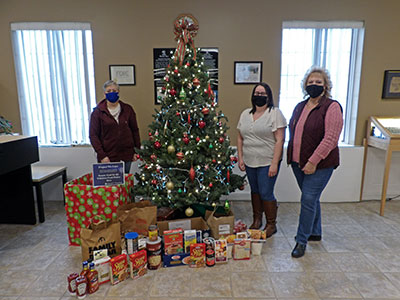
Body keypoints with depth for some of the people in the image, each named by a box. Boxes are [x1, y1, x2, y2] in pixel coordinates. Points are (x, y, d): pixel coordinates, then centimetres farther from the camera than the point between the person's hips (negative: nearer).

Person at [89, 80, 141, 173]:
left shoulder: (128, 109, 7)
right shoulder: (98, 112, 0)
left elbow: (135, 130, 10)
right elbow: (93, 135, -2)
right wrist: (101, 155, -10)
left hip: (126, 155, 2)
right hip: (108, 157, -2)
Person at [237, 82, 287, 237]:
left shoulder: (275, 113, -8)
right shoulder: (245, 114, 9)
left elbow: (279, 140, -13)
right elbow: (240, 138, 13)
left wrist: (274, 164, -17)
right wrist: (240, 158, 7)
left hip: (267, 162, -5)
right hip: (249, 162, 5)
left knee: (266, 193, 0)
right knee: (255, 191, 16)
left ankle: (271, 225, 20)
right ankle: (256, 220, 33)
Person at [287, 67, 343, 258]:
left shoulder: (332, 107, -10)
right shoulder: (300, 107, 11)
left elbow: (330, 138, -18)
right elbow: (293, 132, 19)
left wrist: (313, 161, -21)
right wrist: (292, 156, 11)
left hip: (319, 165, -6)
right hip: (298, 162, 7)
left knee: (308, 200, -4)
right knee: (312, 198, 18)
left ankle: (302, 240, 10)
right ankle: (315, 233, 35)